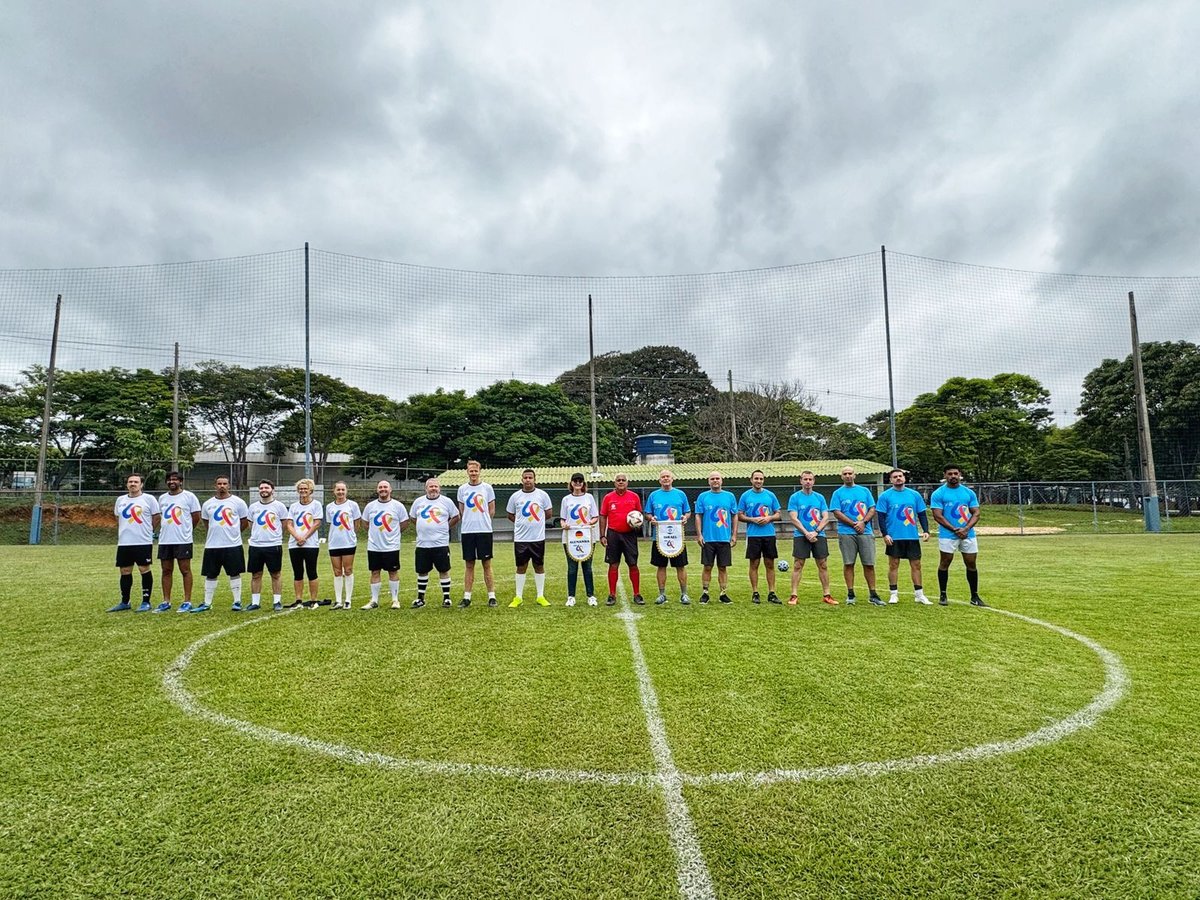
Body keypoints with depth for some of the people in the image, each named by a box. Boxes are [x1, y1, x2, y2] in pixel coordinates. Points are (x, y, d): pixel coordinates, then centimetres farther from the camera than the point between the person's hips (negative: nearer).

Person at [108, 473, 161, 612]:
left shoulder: (148, 499, -3)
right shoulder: (120, 500, 12)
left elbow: (156, 518, 0)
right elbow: (118, 519, 24)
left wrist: (146, 531, 5)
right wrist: (126, 532, 16)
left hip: (143, 542, -5)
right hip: (124, 543, 5)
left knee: (145, 570, -1)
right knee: (125, 572, 10)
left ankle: (146, 602, 6)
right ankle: (125, 602, 21)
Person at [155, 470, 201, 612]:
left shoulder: (189, 496, -4)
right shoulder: (162, 498, 12)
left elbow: (196, 517, -1)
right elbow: (160, 517, 22)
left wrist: (185, 530, 6)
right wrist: (165, 531, 13)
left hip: (183, 541, -5)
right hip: (164, 541, 5)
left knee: (185, 570, -1)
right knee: (166, 571, 10)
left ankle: (187, 601, 4)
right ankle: (166, 602, 17)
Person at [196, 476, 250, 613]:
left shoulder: (238, 502, -1)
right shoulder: (208, 504, 8)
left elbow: (245, 522, 6)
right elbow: (206, 522, 22)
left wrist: (232, 533, 8)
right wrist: (218, 532, 16)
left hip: (233, 545, -3)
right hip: (212, 545, 3)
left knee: (235, 573, 2)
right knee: (210, 575, 8)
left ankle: (237, 601, 10)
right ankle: (207, 603, 17)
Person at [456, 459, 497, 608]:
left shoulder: (487, 487, 2)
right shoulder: (462, 489, 8)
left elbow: (492, 510, 6)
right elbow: (461, 511, 16)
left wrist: (482, 521, 2)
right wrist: (469, 522, 7)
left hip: (484, 531, -2)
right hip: (467, 532, 2)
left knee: (487, 564, 1)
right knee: (469, 565, 7)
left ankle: (491, 596, 7)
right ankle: (467, 597, 12)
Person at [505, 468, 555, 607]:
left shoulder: (542, 495, -1)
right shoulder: (515, 496, 2)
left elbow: (549, 512, 7)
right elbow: (510, 515, 12)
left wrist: (537, 521, 5)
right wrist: (523, 523, 5)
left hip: (538, 538, -1)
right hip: (520, 538, 1)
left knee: (539, 566, 7)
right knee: (521, 567, 7)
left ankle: (541, 596, 16)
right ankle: (518, 597, 15)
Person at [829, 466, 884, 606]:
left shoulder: (864, 491, 13)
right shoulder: (838, 493, 5)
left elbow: (872, 509, 8)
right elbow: (837, 513, -4)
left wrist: (863, 522, -10)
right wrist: (854, 524, -12)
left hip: (866, 532, 2)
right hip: (846, 533, -2)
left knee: (869, 564, 2)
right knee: (848, 564, 1)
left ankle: (873, 595, 11)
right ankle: (850, 594, 9)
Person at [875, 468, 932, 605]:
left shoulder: (914, 495, 8)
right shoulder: (885, 496, 0)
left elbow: (922, 514, 10)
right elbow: (881, 516, -3)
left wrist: (926, 530, -2)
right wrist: (885, 534, -12)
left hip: (912, 537, 3)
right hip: (894, 537, -2)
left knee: (916, 564, 5)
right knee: (893, 564, 4)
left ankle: (919, 594, 14)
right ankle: (893, 594, 13)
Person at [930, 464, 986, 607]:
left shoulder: (969, 493, 8)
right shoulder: (938, 494, -3)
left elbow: (976, 513, 5)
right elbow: (938, 516, -8)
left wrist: (966, 528, -12)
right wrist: (955, 530, -15)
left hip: (968, 534, 3)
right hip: (947, 535, -3)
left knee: (971, 564, 6)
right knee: (945, 563, 3)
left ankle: (975, 597, 17)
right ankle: (942, 595, 14)